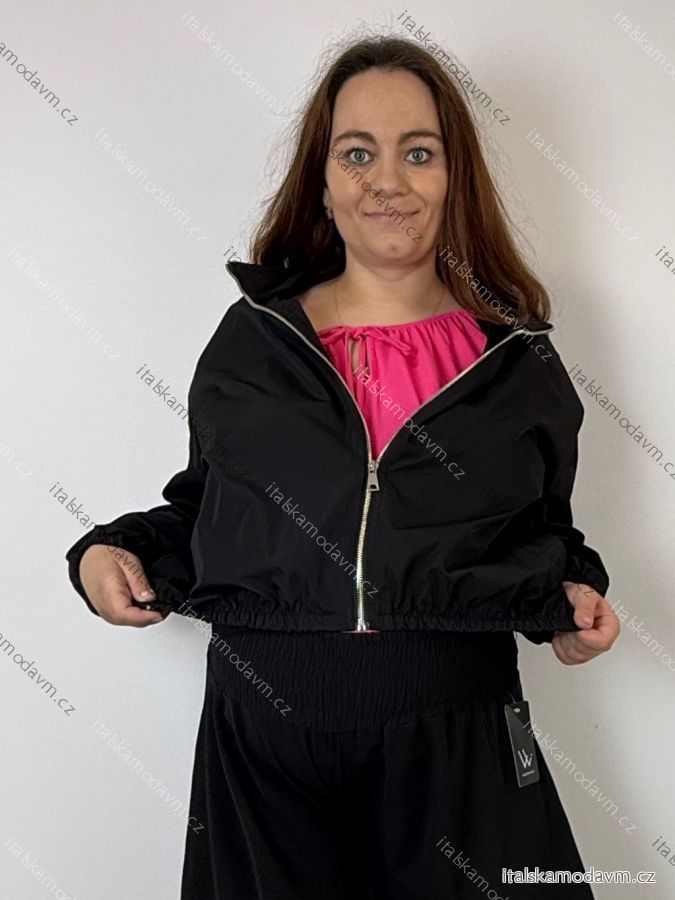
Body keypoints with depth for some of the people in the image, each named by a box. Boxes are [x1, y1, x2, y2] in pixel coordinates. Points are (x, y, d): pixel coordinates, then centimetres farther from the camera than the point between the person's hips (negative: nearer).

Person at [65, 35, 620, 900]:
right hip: (264, 737, 1)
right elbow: (203, 509, 13)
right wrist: (115, 553, -3)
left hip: (457, 739, 0)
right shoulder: (249, 341, 3)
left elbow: (544, 535, 14)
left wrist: (570, 599, -5)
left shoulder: (518, 359, 4)